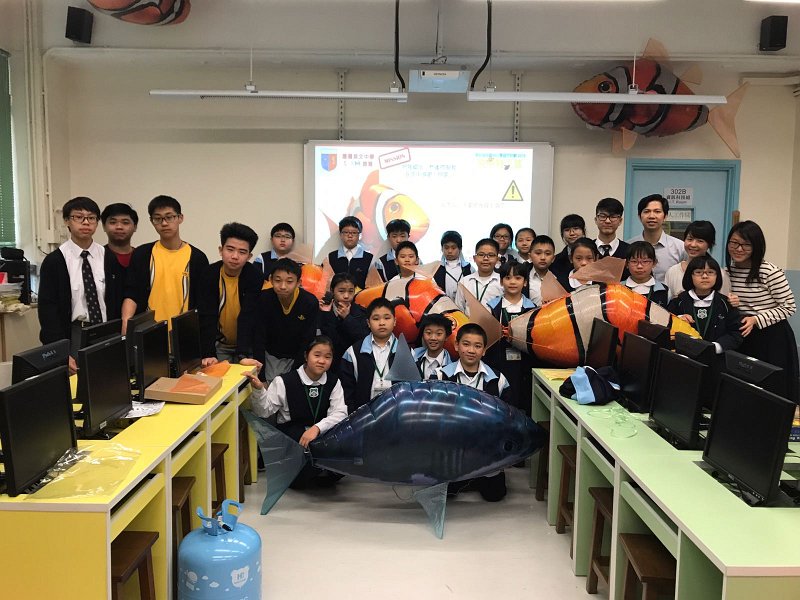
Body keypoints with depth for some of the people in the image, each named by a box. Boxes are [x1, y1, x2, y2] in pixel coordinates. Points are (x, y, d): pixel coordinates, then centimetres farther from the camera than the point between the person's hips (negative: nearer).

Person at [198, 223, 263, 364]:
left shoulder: (255, 276, -19)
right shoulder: (210, 275, -15)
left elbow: (248, 317, -24)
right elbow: (206, 318, -20)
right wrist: (209, 354, -30)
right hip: (219, 344, 1)